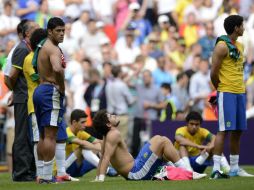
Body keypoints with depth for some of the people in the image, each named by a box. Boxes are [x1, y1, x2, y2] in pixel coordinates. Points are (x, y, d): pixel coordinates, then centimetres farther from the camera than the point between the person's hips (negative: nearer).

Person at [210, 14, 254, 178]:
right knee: (224, 130, -11)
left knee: (238, 131, 8)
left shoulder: (240, 46, 16)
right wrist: (220, 89, 0)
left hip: (240, 93, 8)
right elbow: (214, 73, -11)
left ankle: (234, 168, 14)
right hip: (226, 93, -8)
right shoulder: (222, 46, -10)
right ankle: (216, 168, -12)